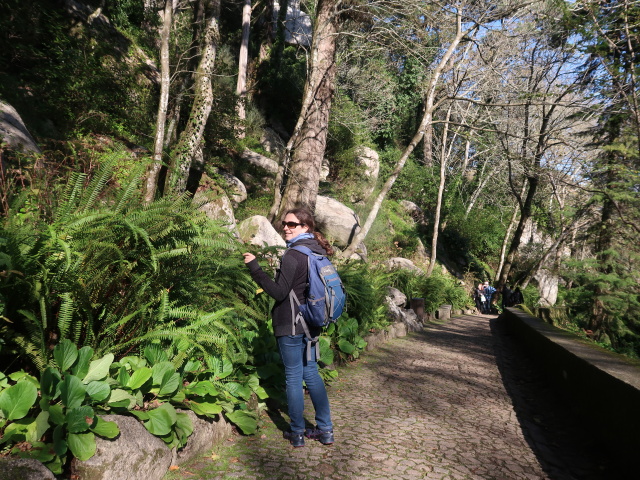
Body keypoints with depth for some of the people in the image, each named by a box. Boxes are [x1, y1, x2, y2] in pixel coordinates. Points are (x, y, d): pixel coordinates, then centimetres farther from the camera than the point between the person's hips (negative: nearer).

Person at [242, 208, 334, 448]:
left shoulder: (292, 255, -18)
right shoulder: (318, 252, 8)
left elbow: (279, 292, -20)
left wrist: (254, 267, -20)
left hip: (291, 325, -8)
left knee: (293, 377, 4)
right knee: (311, 372, 17)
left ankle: (297, 433, 17)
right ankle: (325, 429, 22)